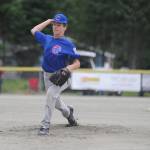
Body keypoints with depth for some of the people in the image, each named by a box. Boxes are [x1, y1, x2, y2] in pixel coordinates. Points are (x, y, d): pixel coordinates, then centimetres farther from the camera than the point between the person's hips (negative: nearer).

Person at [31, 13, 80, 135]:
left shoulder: (68, 44, -12)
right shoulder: (47, 39, 3)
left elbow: (77, 63, -12)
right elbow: (34, 30, 20)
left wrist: (69, 68, -32)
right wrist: (48, 21, 15)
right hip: (48, 75, 6)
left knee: (51, 94, -30)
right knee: (55, 101, 18)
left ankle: (45, 125, -27)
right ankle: (68, 112, 52)